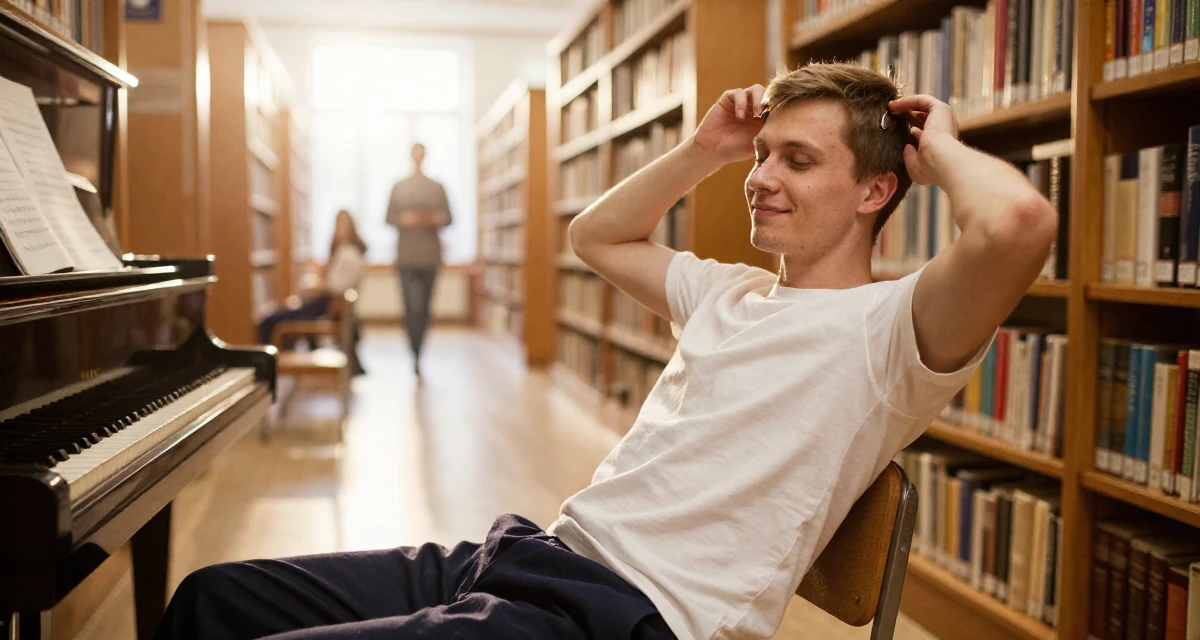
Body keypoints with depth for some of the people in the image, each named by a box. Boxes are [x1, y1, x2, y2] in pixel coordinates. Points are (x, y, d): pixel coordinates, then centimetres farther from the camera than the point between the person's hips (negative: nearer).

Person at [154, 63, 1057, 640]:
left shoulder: (888, 324, -6)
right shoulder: (731, 293, 19)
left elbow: (1017, 222, -27)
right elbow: (596, 236, 33)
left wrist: (940, 150, -5)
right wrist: (704, 151, 23)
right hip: (539, 553, 9)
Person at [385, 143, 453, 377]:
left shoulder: (437, 187, 6)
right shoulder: (399, 187, 4)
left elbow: (448, 217, 7)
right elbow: (389, 218, 4)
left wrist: (435, 219, -14)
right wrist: (405, 219, -15)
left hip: (430, 255, 2)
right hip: (406, 256, -2)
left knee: (424, 308, 9)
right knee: (413, 308, -11)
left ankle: (417, 355, 23)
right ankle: (416, 357, -10)